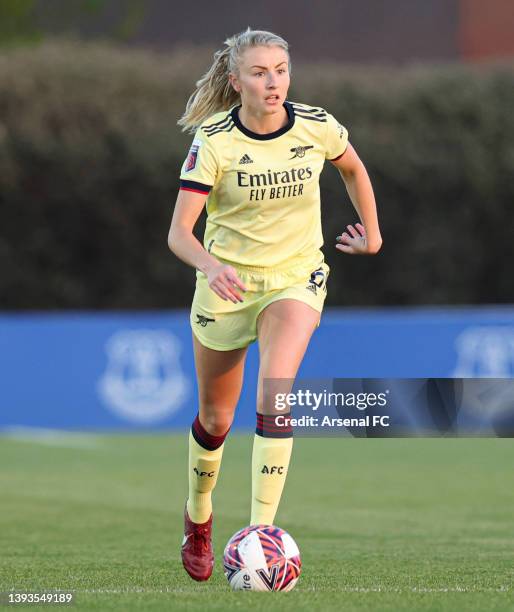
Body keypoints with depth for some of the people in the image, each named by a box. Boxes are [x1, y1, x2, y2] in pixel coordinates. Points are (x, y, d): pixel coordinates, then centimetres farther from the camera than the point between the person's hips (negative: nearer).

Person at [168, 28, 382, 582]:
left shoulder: (315, 126, -10)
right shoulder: (214, 140, -17)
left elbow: (352, 168, 15)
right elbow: (179, 232, -22)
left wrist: (371, 231, 17)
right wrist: (211, 265, -40)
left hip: (296, 279, 0)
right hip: (226, 284, 0)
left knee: (275, 394, -25)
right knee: (215, 417, 12)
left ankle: (261, 533, -25)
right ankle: (198, 517, 41)